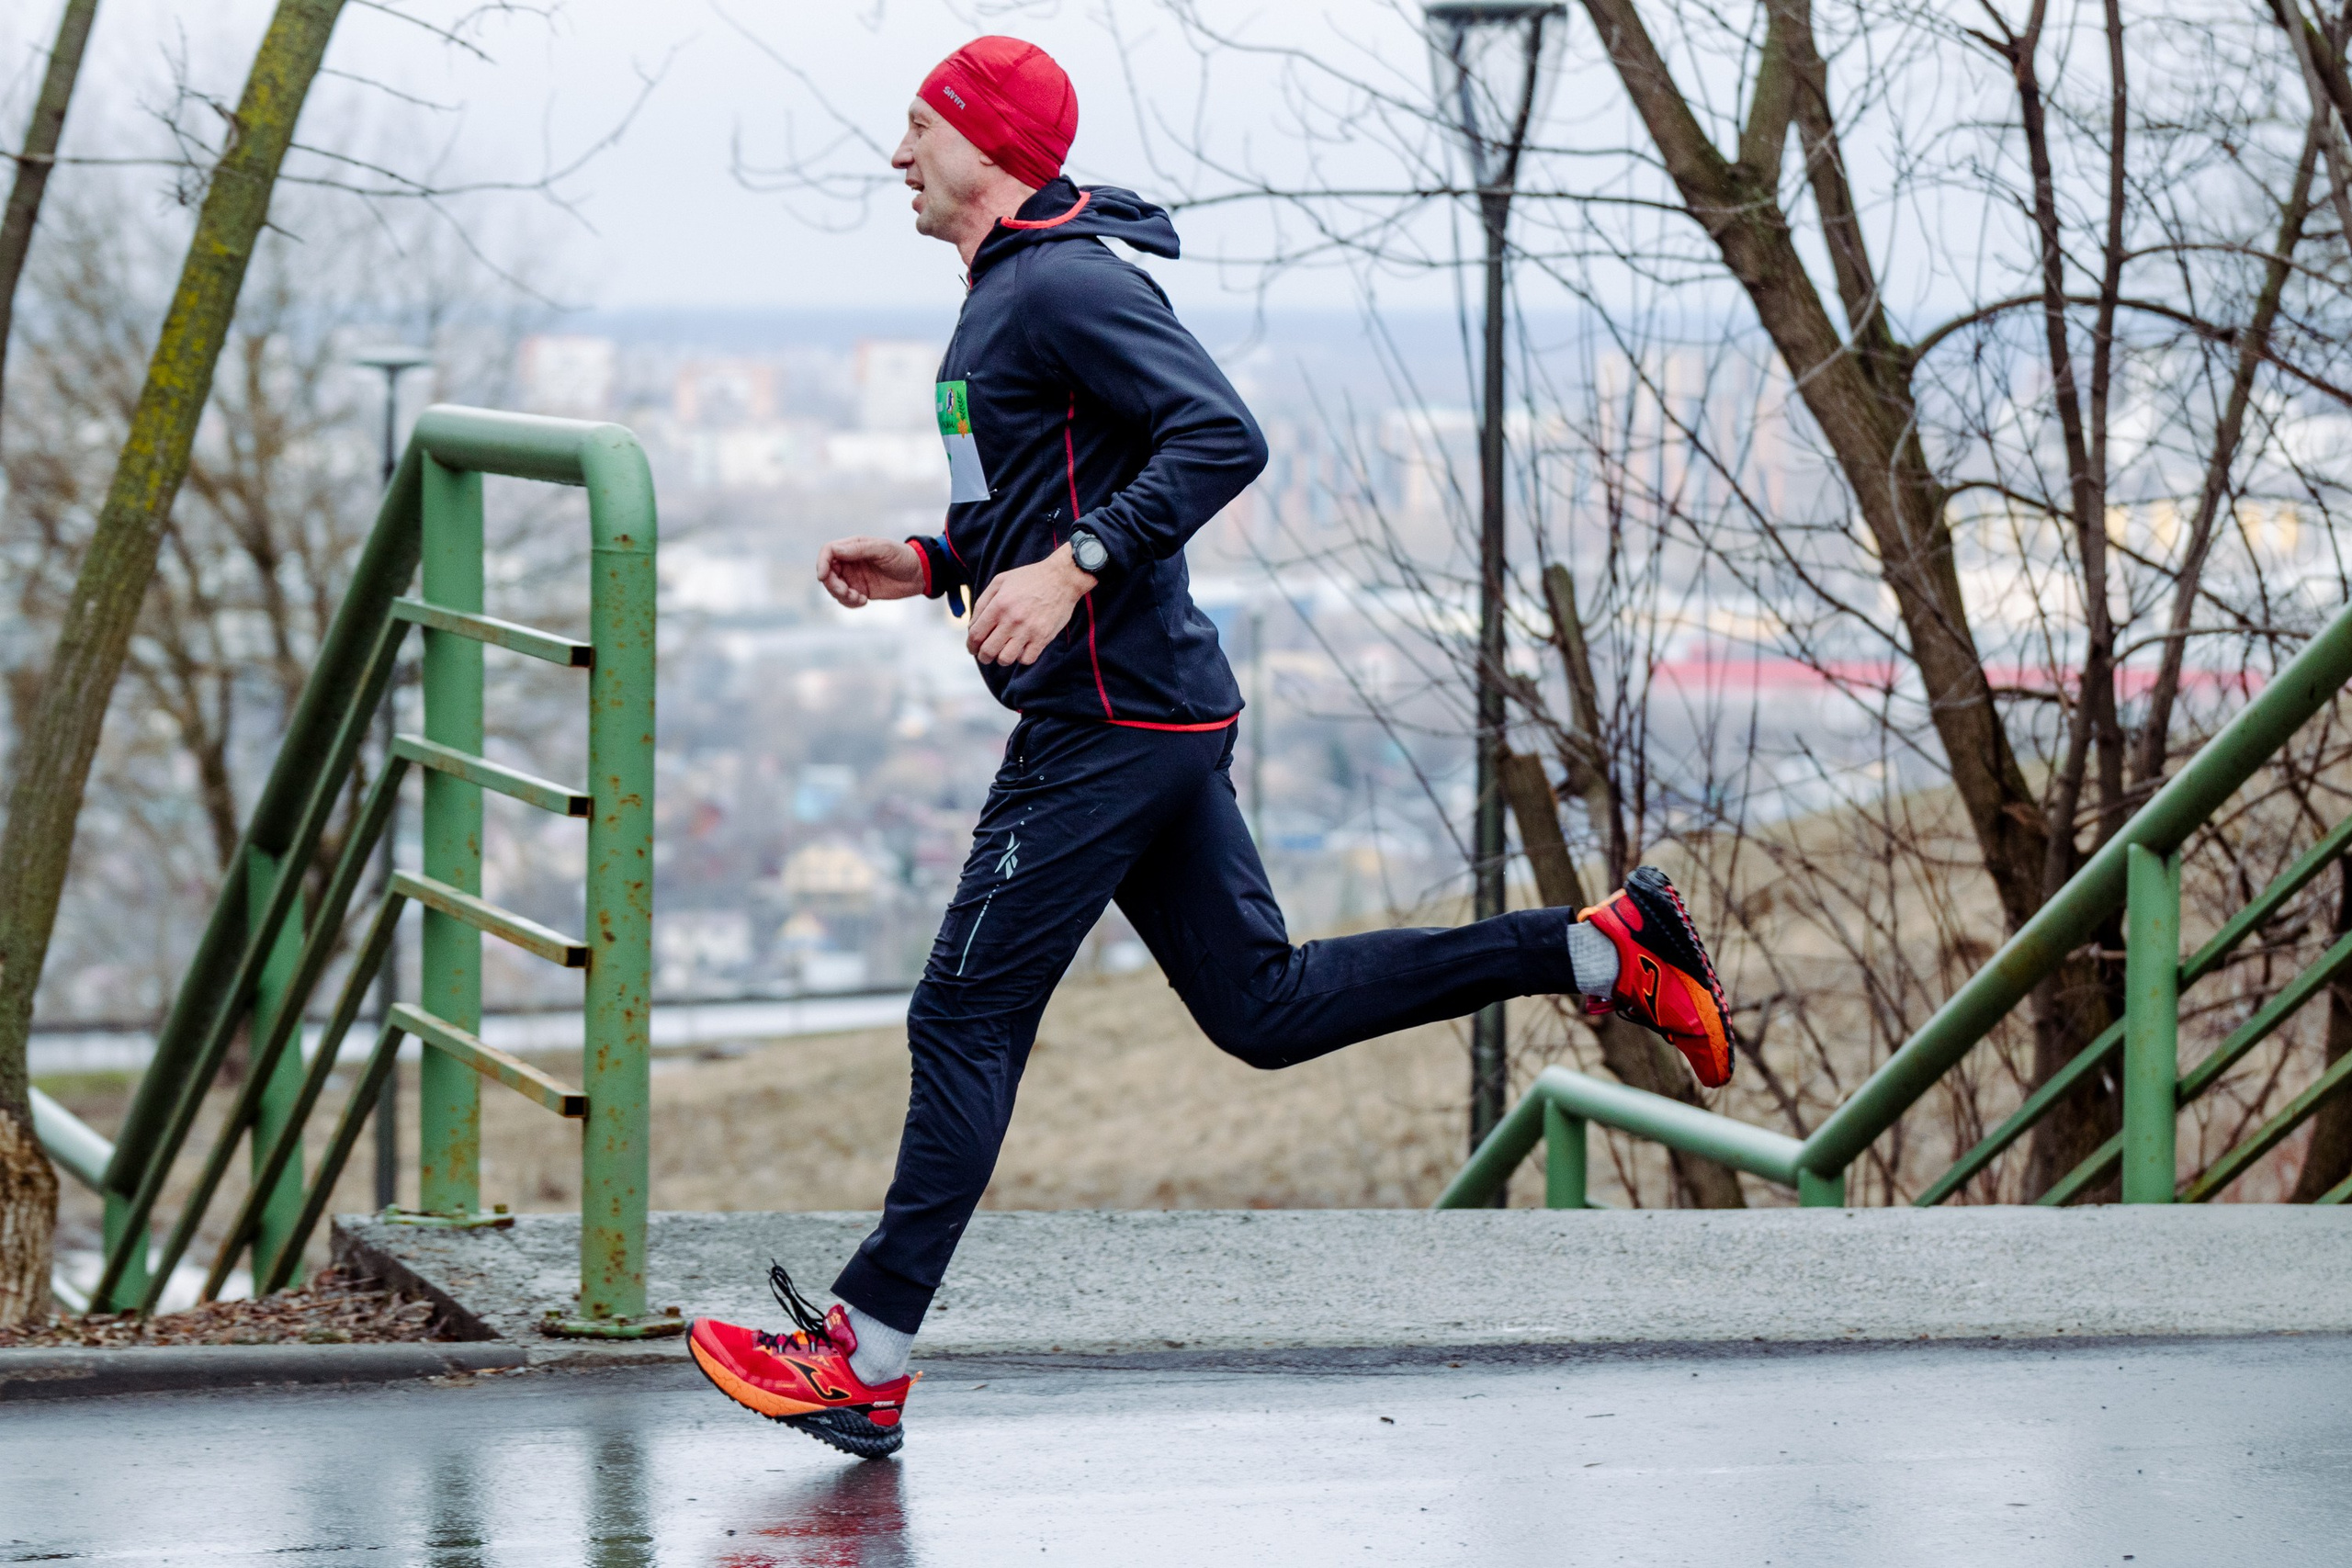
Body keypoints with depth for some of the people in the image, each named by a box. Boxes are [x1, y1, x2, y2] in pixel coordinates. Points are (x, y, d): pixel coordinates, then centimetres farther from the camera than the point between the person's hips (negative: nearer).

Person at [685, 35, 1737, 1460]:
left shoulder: (1066, 285, -13)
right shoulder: (1012, 292, 19)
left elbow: (1223, 439, -24)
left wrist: (1071, 568, -29)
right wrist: (931, 565, 18)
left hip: (1110, 719, -11)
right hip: (1147, 713, 11)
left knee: (966, 1025, -6)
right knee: (1264, 1005, 12)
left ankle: (863, 1367, -2)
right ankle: (1606, 951, 12)